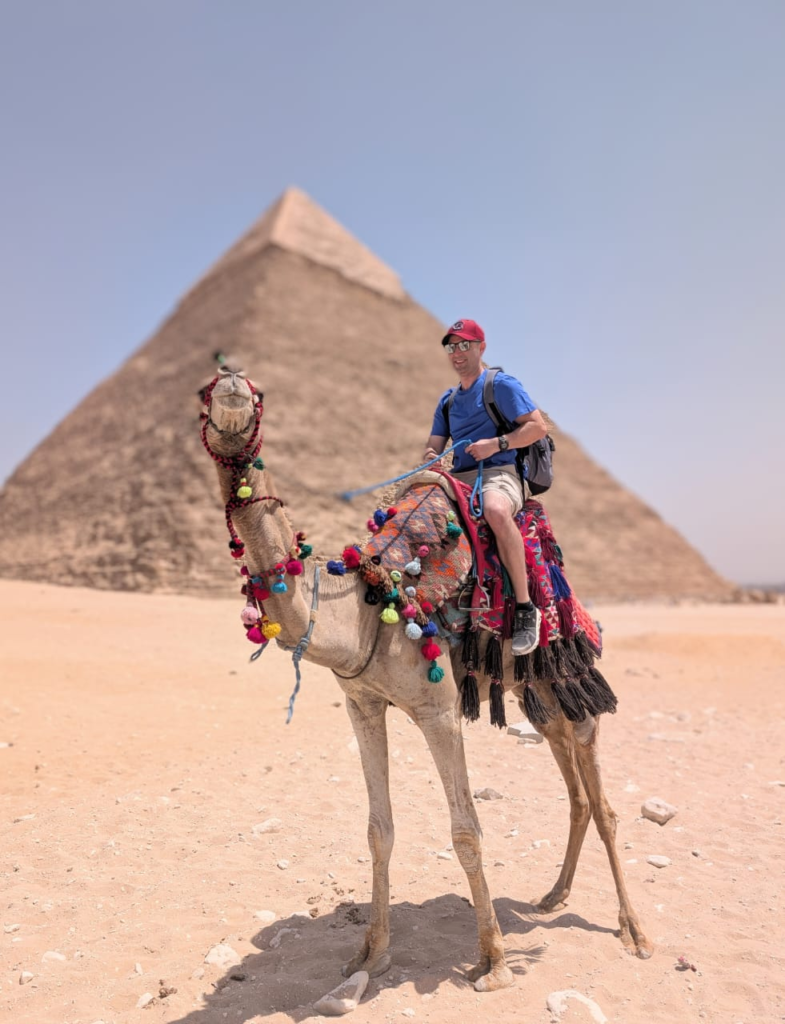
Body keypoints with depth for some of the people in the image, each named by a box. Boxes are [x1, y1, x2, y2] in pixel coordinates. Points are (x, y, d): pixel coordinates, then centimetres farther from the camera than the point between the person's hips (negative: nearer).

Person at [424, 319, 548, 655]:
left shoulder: (501, 385, 3)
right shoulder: (447, 400, 22)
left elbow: (538, 426, -4)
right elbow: (433, 446, 18)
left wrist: (496, 443, -16)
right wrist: (431, 458, -7)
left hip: (498, 474, -7)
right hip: (458, 479, 7)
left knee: (496, 510, -40)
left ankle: (525, 607, -32)